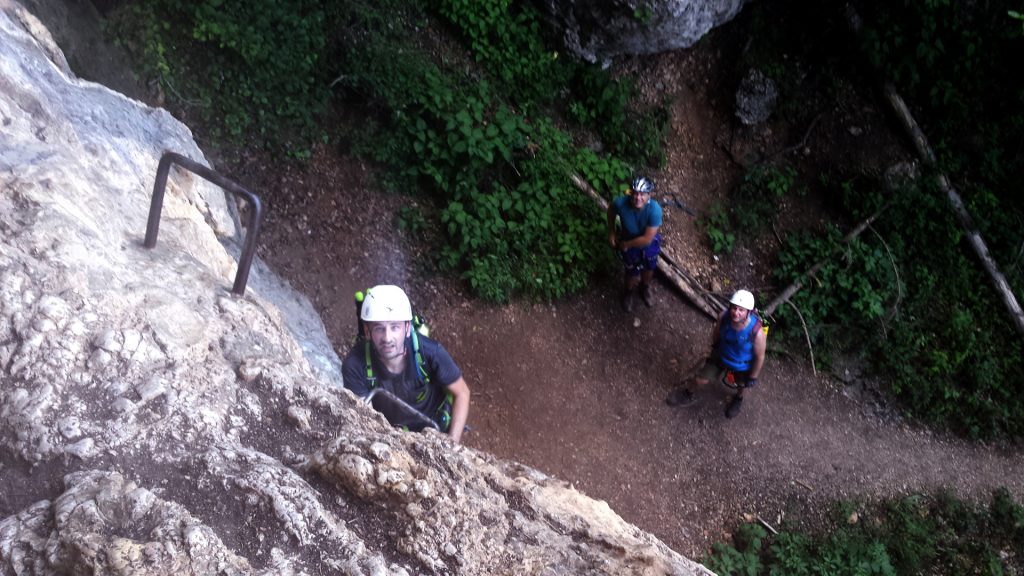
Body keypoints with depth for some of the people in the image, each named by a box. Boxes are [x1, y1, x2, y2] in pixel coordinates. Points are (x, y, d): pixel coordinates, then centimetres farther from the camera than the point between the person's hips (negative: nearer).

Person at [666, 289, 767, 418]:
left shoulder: (757, 332, -42)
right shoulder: (724, 317, -32)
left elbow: (760, 357, -24)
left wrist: (753, 378, -10)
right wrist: (715, 347, 13)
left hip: (743, 366, -2)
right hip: (722, 356, 2)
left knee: (741, 385, 30)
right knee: (700, 380, 12)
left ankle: (738, 398, 67)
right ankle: (687, 393, 47)